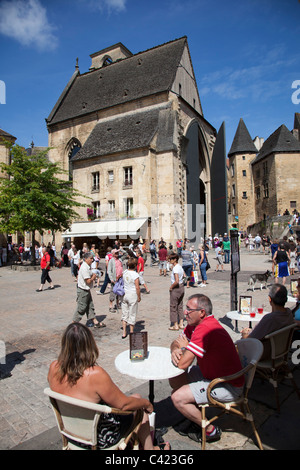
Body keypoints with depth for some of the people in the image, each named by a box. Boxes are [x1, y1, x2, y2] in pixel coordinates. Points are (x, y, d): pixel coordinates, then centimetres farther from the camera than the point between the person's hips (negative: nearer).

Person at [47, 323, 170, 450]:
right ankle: (149, 448, 32)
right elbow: (124, 405, -20)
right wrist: (146, 403, -4)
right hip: (100, 439, -6)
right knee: (138, 402, 15)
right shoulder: (95, 374, -34)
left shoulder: (54, 368, -16)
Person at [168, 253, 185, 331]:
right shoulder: (180, 267, 6)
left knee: (173, 307, 5)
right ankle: (181, 324, 23)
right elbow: (183, 276, 18)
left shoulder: (175, 268, -21)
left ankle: (175, 325, 14)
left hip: (175, 288, -9)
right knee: (180, 306, 16)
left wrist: (171, 287, -15)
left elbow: (176, 281, -28)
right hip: (182, 287, 9)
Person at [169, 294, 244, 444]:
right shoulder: (195, 324, 0)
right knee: (174, 379, 11)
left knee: (177, 398, -15)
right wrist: (175, 350, -14)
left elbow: (183, 364, -30)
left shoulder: (204, 329, -31)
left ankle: (210, 430, 6)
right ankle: (196, 416, 24)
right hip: (211, 373, 10)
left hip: (228, 386, -10)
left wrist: (184, 348, -9)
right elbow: (176, 342, 10)